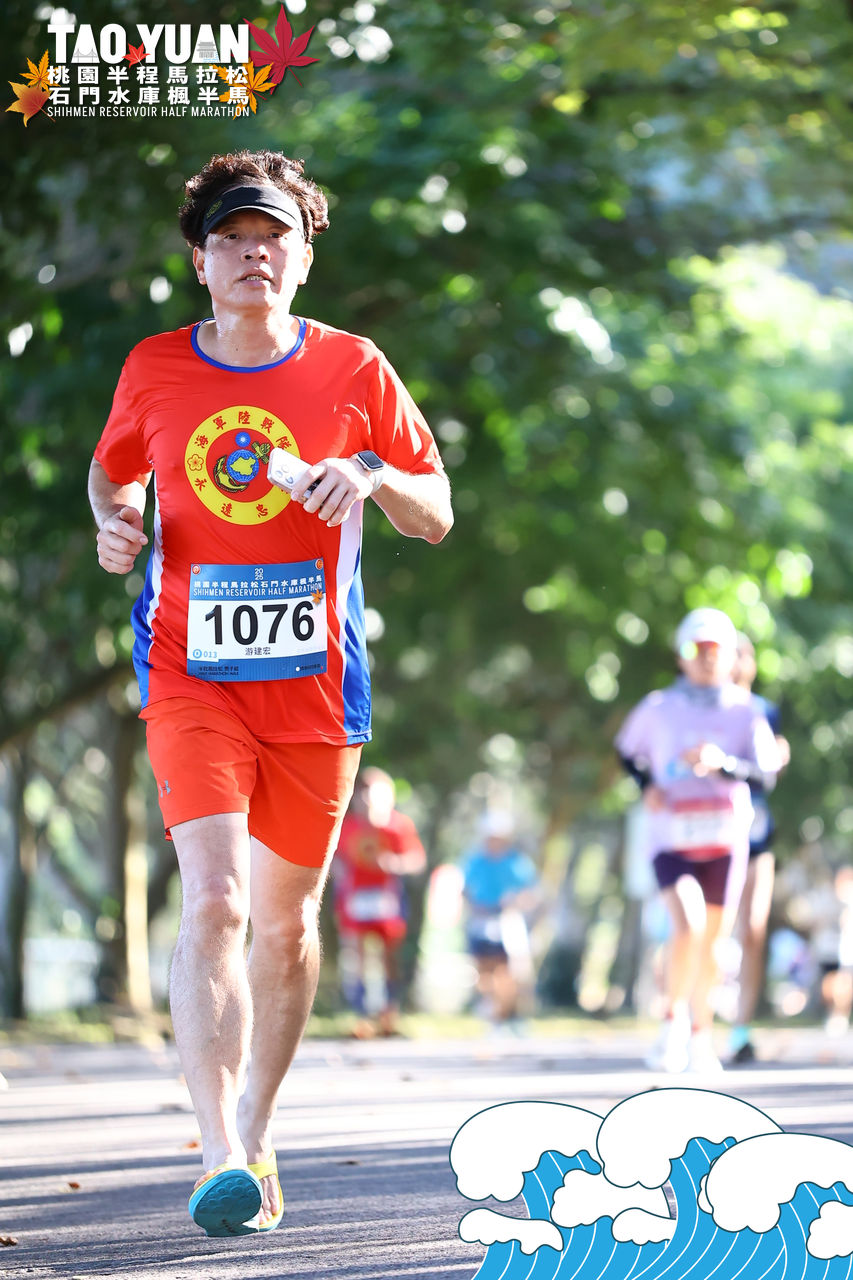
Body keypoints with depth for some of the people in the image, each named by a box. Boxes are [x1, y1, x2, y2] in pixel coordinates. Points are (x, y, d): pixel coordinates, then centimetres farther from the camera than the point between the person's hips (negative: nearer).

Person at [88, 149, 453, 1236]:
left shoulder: (352, 370, 1)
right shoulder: (154, 369, 2)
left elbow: (437, 515, 6)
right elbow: (110, 468, 21)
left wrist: (371, 476, -14)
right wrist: (115, 523, -2)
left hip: (315, 679, 1)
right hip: (191, 672, -1)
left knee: (285, 916, 10)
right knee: (214, 900, -18)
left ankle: (255, 1136, 29)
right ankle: (222, 1164, -23)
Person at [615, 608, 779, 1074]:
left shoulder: (744, 711, 1)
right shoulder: (658, 709, 1)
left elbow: (765, 771, -9)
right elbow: (627, 749, 19)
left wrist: (721, 763, -27)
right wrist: (647, 786, 0)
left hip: (725, 837, 2)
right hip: (672, 837, -2)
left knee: (711, 941, 8)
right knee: (688, 926, -23)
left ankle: (700, 1035, 27)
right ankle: (673, 1018, -2)